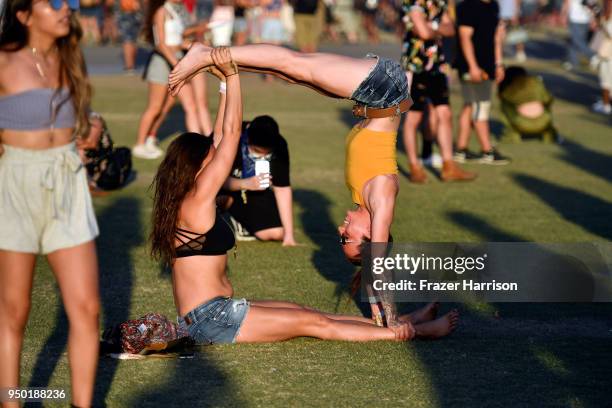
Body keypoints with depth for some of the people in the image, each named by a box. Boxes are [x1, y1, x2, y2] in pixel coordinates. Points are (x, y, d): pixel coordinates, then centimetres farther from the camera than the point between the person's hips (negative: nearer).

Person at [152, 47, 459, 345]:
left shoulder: (180, 202, 11)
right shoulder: (197, 199, -15)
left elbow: (221, 136, 15)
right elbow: (230, 134, -14)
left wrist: (226, 82, 16)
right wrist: (231, 76, -11)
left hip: (207, 317, 10)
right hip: (212, 319, -10)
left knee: (305, 314, 10)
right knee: (314, 323, -4)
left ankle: (399, 323, 13)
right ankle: (412, 332, 1)